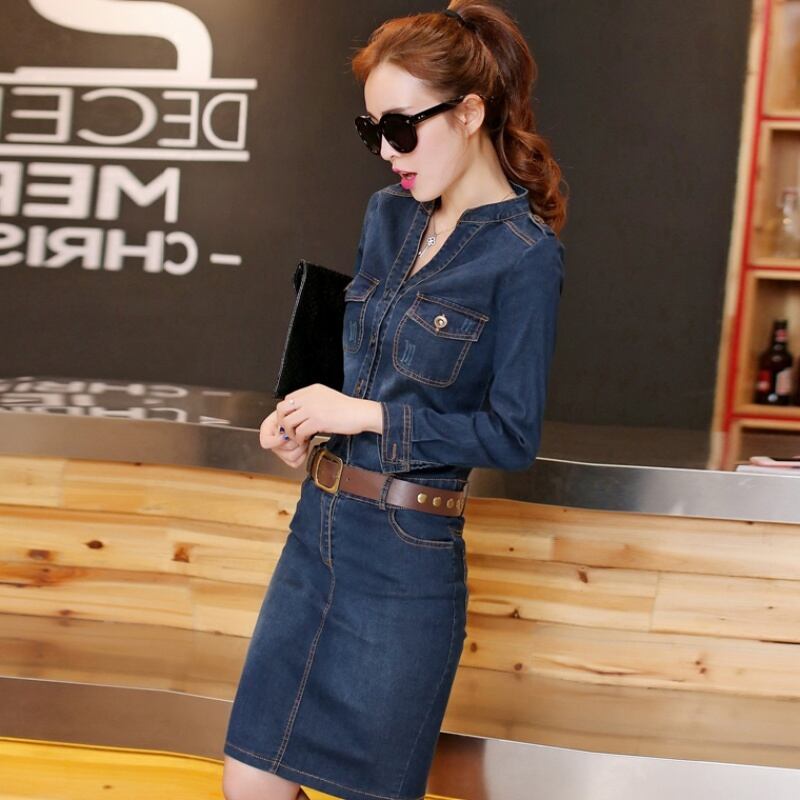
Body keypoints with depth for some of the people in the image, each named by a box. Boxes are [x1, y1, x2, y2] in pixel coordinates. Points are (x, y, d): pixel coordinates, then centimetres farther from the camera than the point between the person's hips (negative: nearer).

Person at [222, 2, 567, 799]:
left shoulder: (524, 254, -13)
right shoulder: (387, 214, 8)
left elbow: (512, 434, -14)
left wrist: (367, 416, -14)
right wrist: (306, 421, 2)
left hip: (406, 559, -7)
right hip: (317, 527, 7)